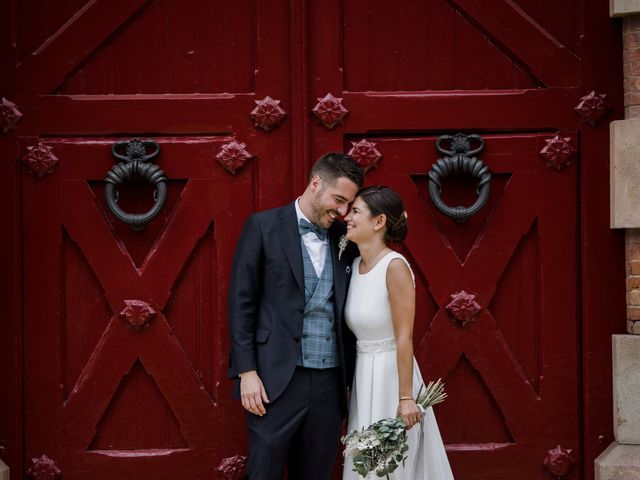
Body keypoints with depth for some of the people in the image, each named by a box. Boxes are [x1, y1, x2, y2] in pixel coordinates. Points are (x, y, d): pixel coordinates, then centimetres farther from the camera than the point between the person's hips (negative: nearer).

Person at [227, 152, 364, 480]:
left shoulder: (345, 239, 11)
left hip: (330, 382, 4)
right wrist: (246, 371, -10)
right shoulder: (264, 226, -1)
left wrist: (352, 378, 7)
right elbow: (241, 302, -3)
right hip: (277, 380, -4)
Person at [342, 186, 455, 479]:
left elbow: (404, 338, -19)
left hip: (391, 375, -7)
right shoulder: (355, 264, 5)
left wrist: (406, 398, -19)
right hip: (363, 377, 7)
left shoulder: (395, 266, -17)